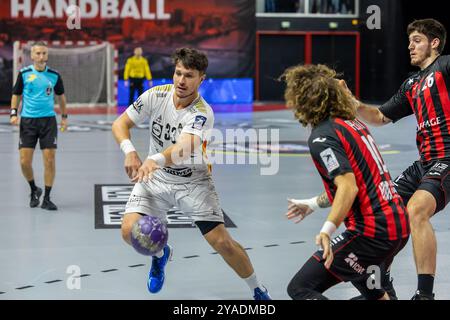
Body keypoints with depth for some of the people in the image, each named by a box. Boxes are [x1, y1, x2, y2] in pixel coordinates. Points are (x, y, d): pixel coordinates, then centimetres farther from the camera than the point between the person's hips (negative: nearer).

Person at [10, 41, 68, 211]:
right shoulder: (24, 74, 0)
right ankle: (34, 190, 23)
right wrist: (14, 113, -3)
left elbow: (60, 95, 17)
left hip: (48, 120, 0)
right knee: (25, 161, -4)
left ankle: (46, 199, 6)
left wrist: (64, 116, 18)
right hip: (28, 120, 0)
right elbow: (16, 95, 10)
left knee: (49, 160, -5)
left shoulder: (54, 75, 3)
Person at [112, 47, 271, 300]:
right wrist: (130, 151, -28)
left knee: (222, 242, -11)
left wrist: (155, 160, -62)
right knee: (130, 231, -17)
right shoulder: (156, 96, -13)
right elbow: (120, 124, -7)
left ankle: (259, 290, 14)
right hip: (156, 176, 3)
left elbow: (185, 148, -43)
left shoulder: (202, 113, -25)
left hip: (193, 181, -3)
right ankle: (160, 253, 20)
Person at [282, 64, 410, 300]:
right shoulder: (352, 123, 14)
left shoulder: (322, 137, -13)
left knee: (300, 288, -9)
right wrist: (315, 203, 29)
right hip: (398, 226, 9)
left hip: (372, 233, -9)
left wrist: (327, 229, -36)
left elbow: (348, 187, -25)